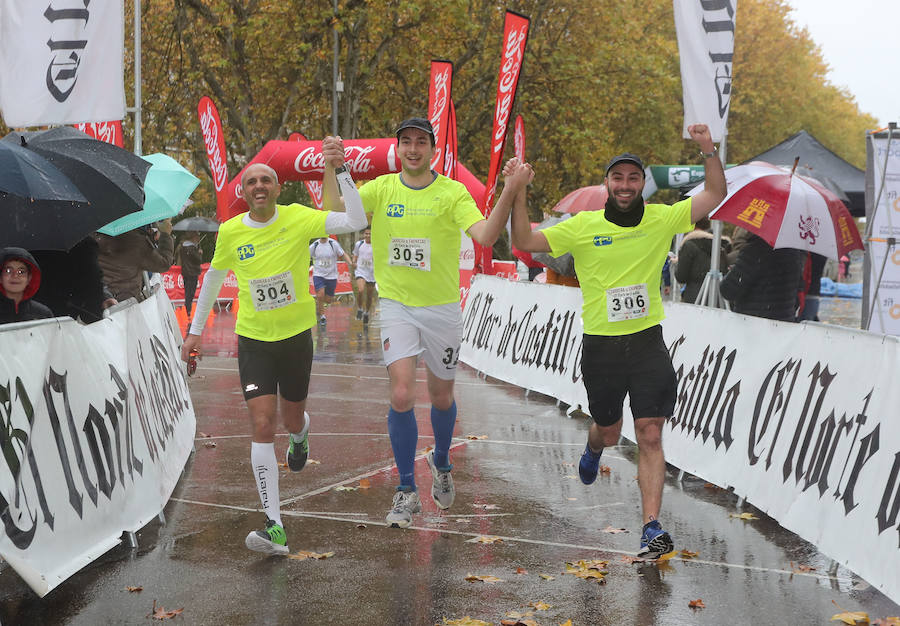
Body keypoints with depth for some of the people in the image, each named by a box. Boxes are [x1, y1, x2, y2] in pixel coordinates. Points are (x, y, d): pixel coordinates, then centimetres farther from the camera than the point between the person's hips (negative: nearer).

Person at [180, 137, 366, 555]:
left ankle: (300, 432, 58)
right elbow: (214, 276, 13)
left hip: (296, 336, 0)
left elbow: (355, 221, -22)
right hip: (253, 340, 0)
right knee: (262, 426, -12)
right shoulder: (231, 232, -5)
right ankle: (275, 528, -14)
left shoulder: (298, 219, -11)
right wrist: (196, 329, 16)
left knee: (291, 419, 15)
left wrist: (339, 170, -26)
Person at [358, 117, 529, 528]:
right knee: (401, 396, -13)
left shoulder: (452, 193, -7)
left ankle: (441, 463, 44)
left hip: (442, 308, 0)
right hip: (396, 306, 0)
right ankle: (406, 492, -1)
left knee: (441, 397, 14)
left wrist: (510, 190, -31)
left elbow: (485, 236, -20)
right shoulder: (381, 189, 0)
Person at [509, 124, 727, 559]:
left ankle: (652, 527, -8)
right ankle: (593, 448, 56)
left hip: (648, 343, 0)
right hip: (600, 346, 0)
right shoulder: (584, 226, -2)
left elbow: (715, 195, 2)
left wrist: (708, 150, -11)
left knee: (650, 436, -9)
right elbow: (525, 242, 0)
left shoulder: (661, 219, 1)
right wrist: (518, 195, -12)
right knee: (609, 432, 17)